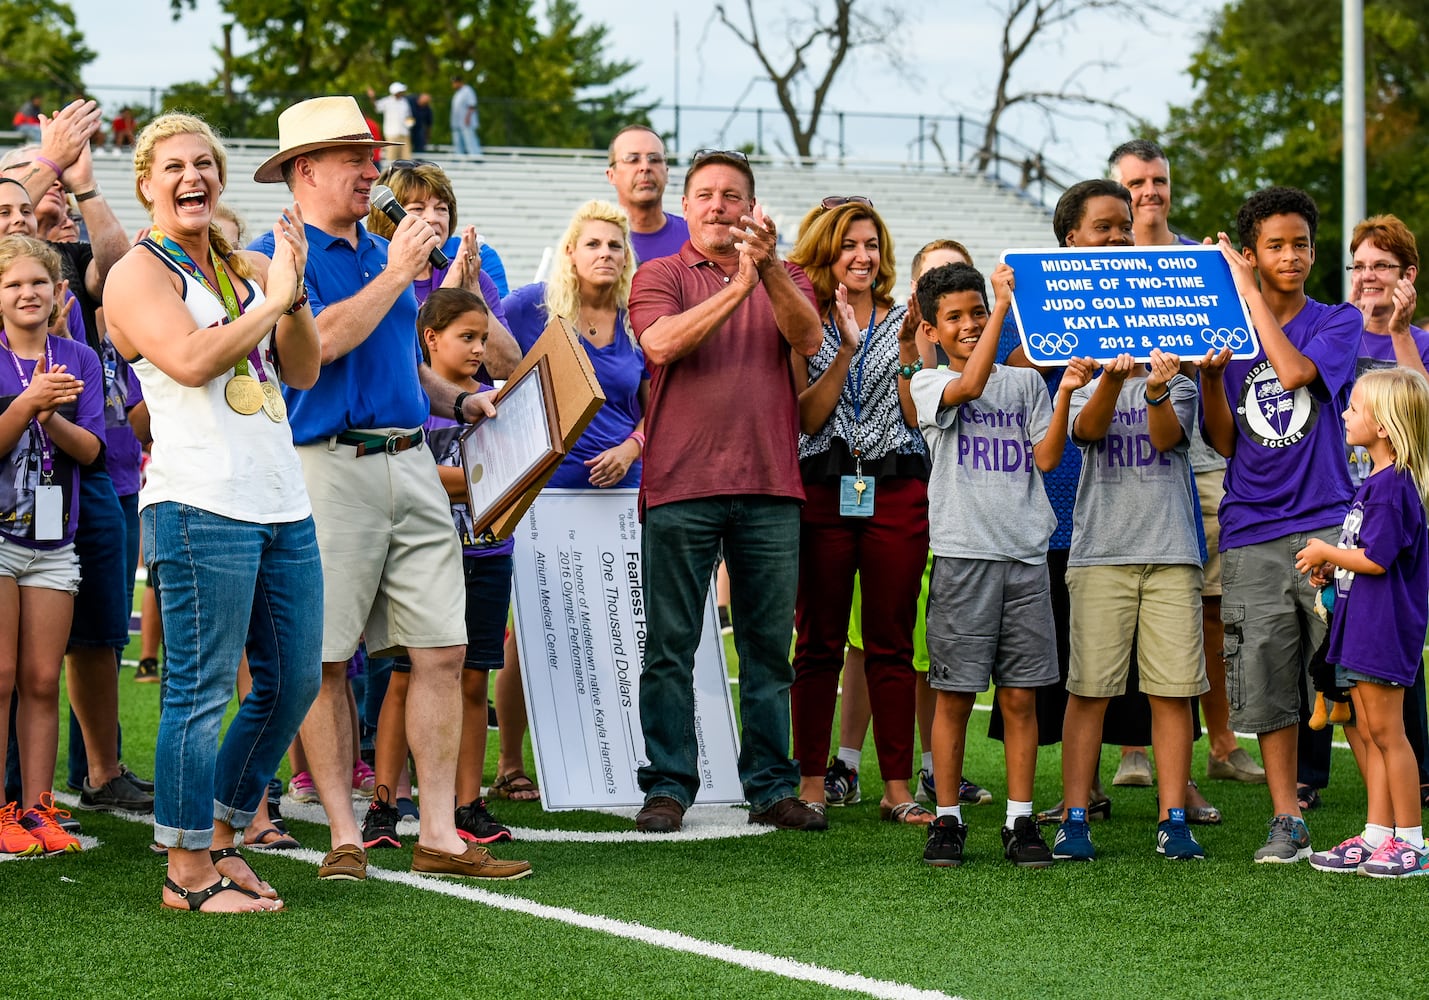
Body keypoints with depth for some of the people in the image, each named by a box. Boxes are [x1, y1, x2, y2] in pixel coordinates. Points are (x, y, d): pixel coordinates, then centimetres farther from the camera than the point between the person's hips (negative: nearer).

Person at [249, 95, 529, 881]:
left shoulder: (383, 253, 21)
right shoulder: (276, 256, -3)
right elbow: (320, 341, -18)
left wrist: (458, 401, 15)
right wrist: (396, 273, -13)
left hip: (409, 462, 7)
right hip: (328, 464, -7)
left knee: (443, 650, 1)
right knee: (324, 661, -1)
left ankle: (439, 835, 4)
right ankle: (344, 837, 7)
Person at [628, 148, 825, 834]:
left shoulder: (783, 278, 14)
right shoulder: (660, 276, 8)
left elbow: (808, 338, -7)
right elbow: (662, 343, -12)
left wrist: (767, 268, -20)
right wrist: (736, 287, -17)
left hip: (769, 488, 2)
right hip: (680, 484, -2)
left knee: (768, 643, 5)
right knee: (670, 644, -1)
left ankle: (771, 788, 11)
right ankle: (667, 787, 4)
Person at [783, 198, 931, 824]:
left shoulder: (905, 323, 10)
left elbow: (920, 415, 3)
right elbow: (808, 418, -4)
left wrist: (906, 351, -9)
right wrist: (844, 350, -11)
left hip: (896, 492, 1)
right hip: (823, 492, -1)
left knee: (892, 644, 2)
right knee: (818, 643, 2)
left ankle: (898, 789, 5)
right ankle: (811, 781, 7)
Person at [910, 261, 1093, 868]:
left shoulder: (1025, 383, 15)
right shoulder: (928, 385, 5)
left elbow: (1046, 458, 6)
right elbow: (968, 387, -17)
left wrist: (1065, 393, -7)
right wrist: (1005, 304, -18)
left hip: (1025, 552, 3)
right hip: (962, 552, -3)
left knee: (1020, 695, 3)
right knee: (955, 693, -1)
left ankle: (1020, 821, 8)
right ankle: (947, 820, 7)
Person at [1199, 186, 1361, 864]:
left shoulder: (1339, 322, 5)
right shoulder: (1228, 331, 10)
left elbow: (1294, 371, -17)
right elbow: (1223, 442, 7)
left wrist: (1249, 291, -11)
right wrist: (1209, 377, -9)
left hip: (1326, 520, -2)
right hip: (1253, 532, 2)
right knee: (1266, 680, 1)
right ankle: (1286, 821, 8)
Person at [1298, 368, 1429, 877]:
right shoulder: (1378, 482, 14)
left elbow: (1375, 558, -23)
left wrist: (1326, 553, -9)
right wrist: (1333, 567, 10)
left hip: (1385, 625, -10)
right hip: (1363, 624, 10)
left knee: (1385, 730, -5)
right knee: (1368, 731, 12)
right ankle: (1377, 835, 18)